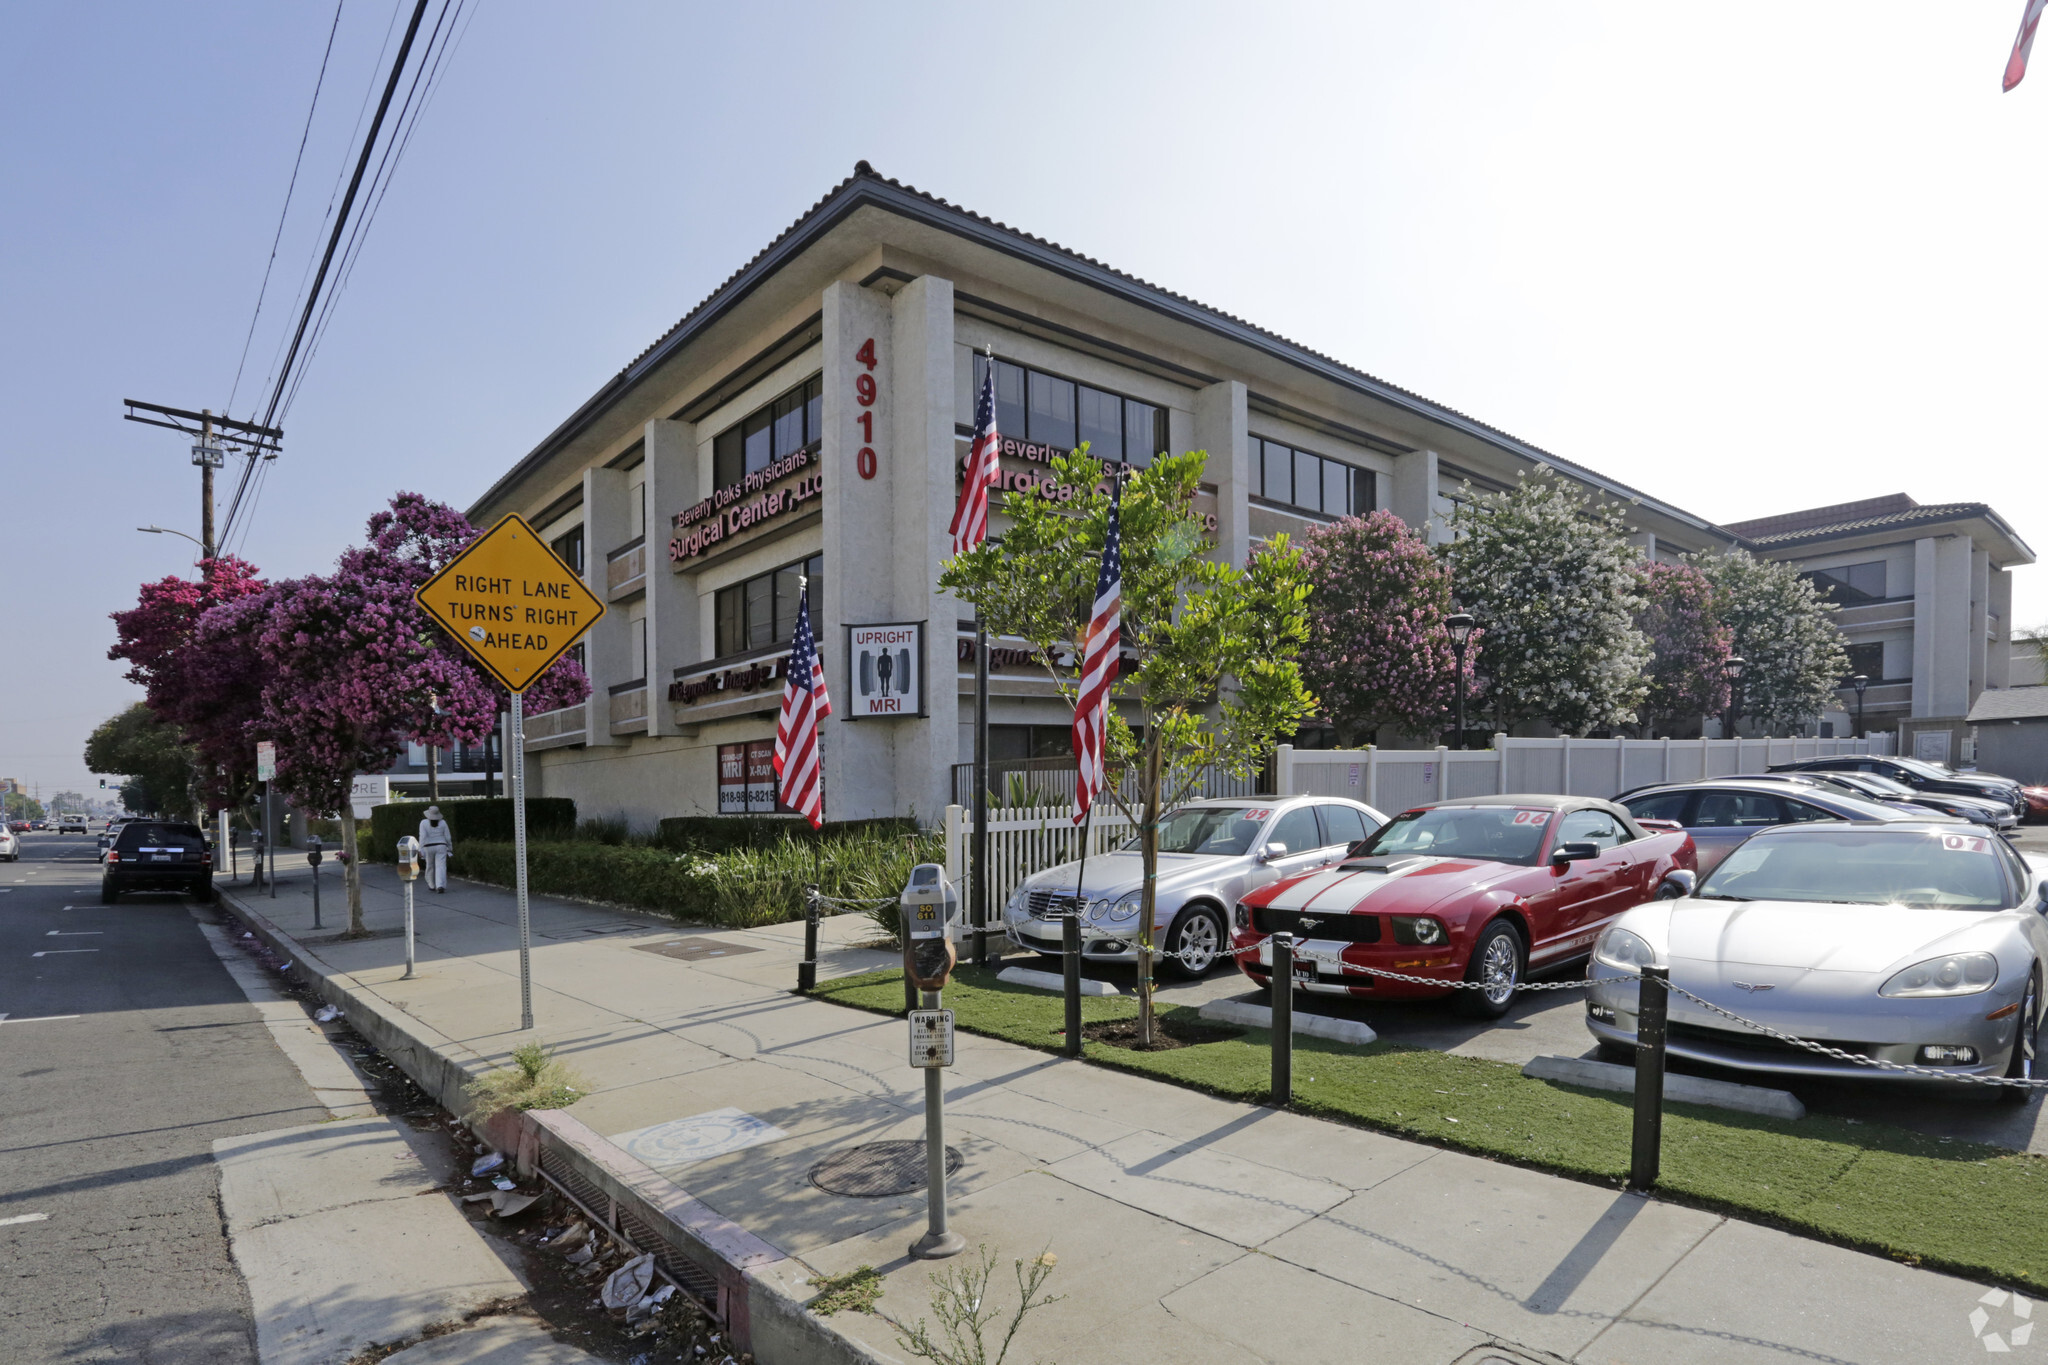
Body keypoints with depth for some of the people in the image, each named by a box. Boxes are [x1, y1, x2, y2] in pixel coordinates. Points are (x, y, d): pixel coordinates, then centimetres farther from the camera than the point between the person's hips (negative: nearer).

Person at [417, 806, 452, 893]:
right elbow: (447, 837, 0)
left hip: (429, 848, 0)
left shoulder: (424, 823, -7)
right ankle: (440, 886, -19)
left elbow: (422, 836, -15)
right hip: (440, 847, 0)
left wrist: (421, 849, -14)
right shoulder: (443, 823, -2)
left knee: (430, 867, 17)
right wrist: (450, 847, 13)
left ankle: (432, 886, 28)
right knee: (440, 867, -4)